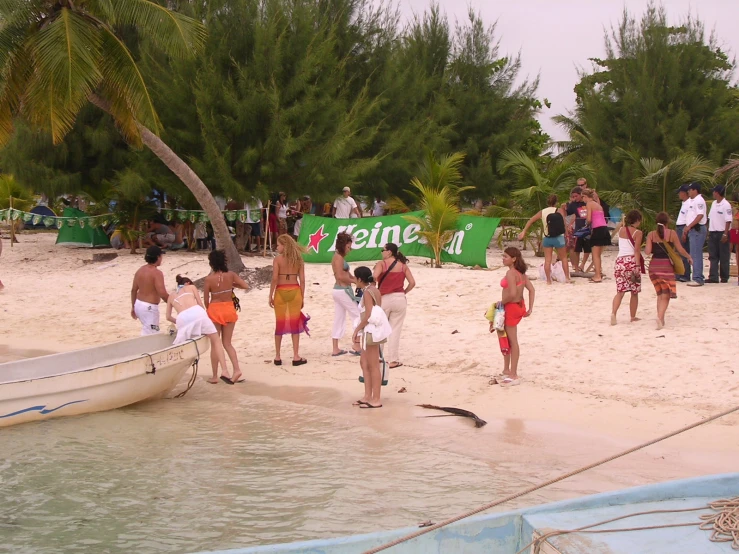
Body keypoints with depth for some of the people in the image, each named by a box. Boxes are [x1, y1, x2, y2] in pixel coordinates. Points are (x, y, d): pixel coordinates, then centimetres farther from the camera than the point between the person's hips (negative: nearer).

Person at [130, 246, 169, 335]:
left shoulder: (140, 270, 6)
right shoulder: (157, 273, -18)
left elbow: (134, 290, 12)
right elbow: (162, 294, -23)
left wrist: (133, 307, 22)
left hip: (139, 304, 9)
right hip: (149, 307, -9)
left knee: (146, 331, 25)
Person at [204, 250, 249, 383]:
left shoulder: (209, 279, -12)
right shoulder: (230, 275, -6)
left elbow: (206, 299, -7)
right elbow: (245, 286, -5)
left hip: (214, 309, -3)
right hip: (229, 309, 3)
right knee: (227, 343, 13)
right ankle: (236, 369, -6)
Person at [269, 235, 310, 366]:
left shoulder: (278, 259, -7)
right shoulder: (298, 259, 3)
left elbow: (274, 279, -12)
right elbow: (302, 280, 1)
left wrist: (270, 296, -5)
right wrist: (302, 297, 8)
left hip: (281, 292, -2)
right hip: (295, 291, 2)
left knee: (280, 324, 8)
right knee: (295, 324, 8)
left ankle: (277, 357, 13)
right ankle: (296, 356, 7)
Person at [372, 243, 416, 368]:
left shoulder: (381, 264, -5)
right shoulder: (403, 265, 5)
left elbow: (373, 278, -20)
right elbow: (412, 283, -1)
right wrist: (403, 292, 10)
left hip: (384, 298, -2)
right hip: (400, 299, 2)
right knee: (395, 330, 6)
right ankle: (393, 359, 5)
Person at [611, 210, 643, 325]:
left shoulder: (621, 230, 10)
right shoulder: (637, 233, -4)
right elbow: (637, 250, -12)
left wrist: (625, 222, 26)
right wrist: (637, 266, -16)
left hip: (620, 261, 4)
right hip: (631, 261, -4)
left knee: (620, 291, 2)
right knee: (634, 292, 11)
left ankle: (613, 313, -20)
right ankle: (633, 317, 16)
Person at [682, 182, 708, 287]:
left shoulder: (699, 201, -12)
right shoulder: (692, 201, 19)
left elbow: (700, 216, -22)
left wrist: (689, 227, -20)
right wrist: (685, 231, 19)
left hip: (697, 229, -10)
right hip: (692, 230, 10)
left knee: (696, 255, -11)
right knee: (696, 255, 12)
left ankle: (697, 279, -12)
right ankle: (698, 277, 16)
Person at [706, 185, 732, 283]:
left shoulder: (726, 205, -11)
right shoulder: (714, 204, 11)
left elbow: (728, 221, -14)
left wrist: (725, 234, -18)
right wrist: (709, 231, 11)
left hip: (722, 233, -7)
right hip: (713, 232, 7)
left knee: (724, 257, 2)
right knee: (713, 256, 2)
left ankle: (724, 277, 9)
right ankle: (713, 277, 0)